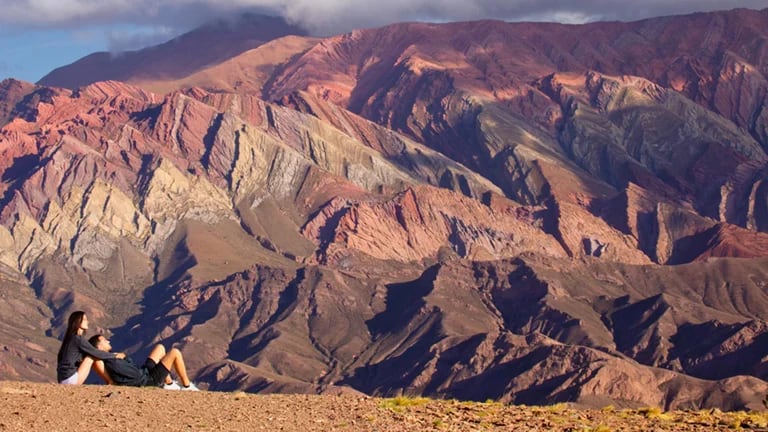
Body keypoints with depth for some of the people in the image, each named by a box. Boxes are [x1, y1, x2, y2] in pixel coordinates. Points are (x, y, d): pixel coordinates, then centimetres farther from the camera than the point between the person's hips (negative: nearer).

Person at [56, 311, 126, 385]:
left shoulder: (71, 338, 15)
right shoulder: (78, 338, -13)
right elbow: (96, 353, -11)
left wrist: (113, 354, 14)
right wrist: (115, 356, 1)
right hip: (70, 379, -10)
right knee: (95, 357, -9)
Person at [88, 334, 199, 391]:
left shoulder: (107, 358, -2)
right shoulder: (112, 363, -32)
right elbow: (137, 374, -28)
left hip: (144, 371, 10)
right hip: (149, 378, -10)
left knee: (160, 348, 24)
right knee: (175, 353, -6)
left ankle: (169, 383, 25)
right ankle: (187, 386, 8)